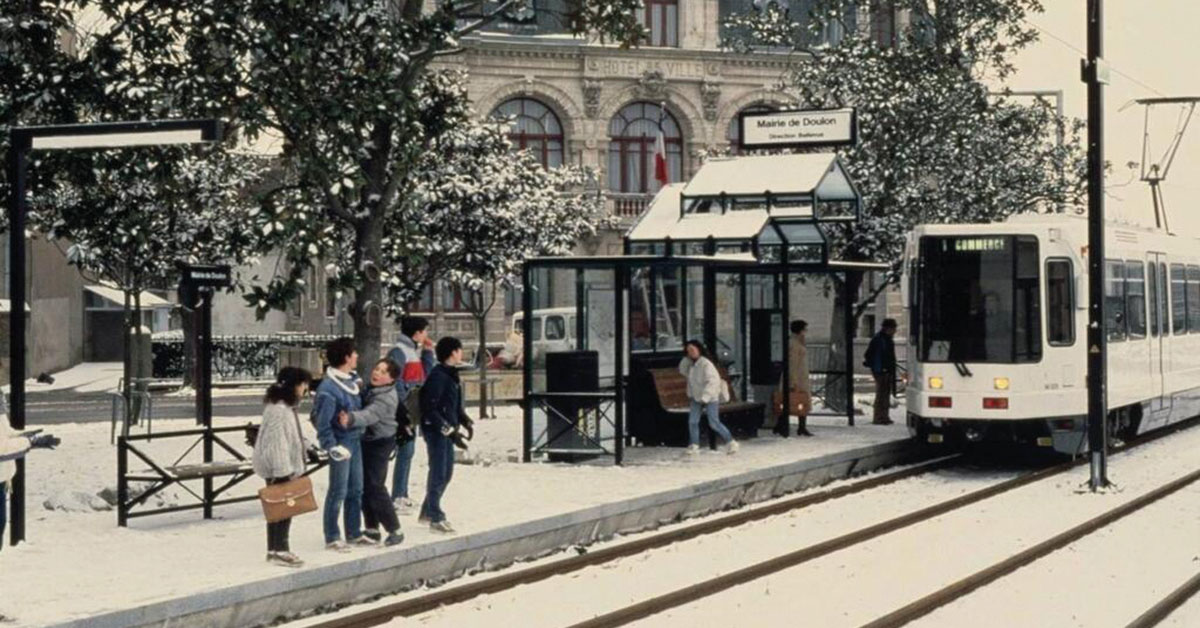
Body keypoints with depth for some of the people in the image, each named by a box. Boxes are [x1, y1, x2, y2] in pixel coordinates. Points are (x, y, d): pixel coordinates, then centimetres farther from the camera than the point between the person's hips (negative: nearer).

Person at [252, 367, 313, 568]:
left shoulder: (287, 406, 14)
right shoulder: (278, 409, -19)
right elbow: (277, 441, -23)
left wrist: (293, 468, 19)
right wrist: (283, 471, -24)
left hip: (285, 467, 10)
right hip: (278, 469, -10)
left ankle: (277, 549, 19)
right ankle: (278, 550, -1)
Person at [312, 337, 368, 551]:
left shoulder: (352, 380, 5)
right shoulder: (328, 388, -20)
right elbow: (322, 422, -19)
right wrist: (332, 447, -22)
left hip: (355, 440, 9)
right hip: (341, 444, -8)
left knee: (356, 489, 15)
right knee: (338, 491, -1)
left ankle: (354, 533, 26)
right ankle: (332, 538, 7)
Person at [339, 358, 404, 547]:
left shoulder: (385, 398, -24)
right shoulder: (372, 390, 5)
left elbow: (370, 415, -43)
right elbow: (364, 410, 19)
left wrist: (351, 418, -60)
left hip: (379, 443, -9)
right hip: (367, 440, 9)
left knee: (374, 486, -11)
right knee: (365, 485, 13)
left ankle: (394, 530, -4)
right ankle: (372, 529, 23)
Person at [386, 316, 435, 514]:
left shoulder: (415, 351, 16)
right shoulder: (399, 351, -13)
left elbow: (425, 375, 17)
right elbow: (395, 382, -19)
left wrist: (428, 352, 10)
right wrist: (404, 410, -20)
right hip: (403, 410, -10)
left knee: (408, 451, 14)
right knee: (404, 451, -10)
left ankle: (402, 495, 23)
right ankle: (397, 498, -9)